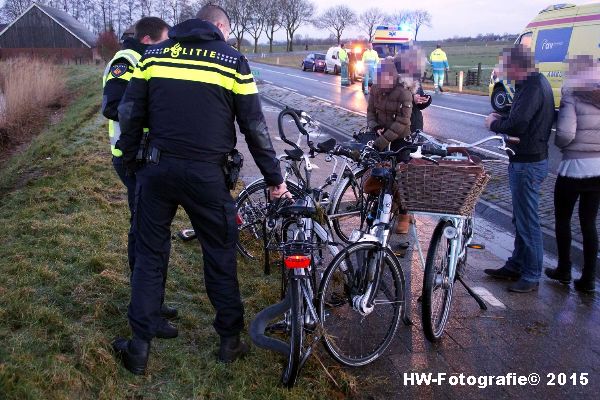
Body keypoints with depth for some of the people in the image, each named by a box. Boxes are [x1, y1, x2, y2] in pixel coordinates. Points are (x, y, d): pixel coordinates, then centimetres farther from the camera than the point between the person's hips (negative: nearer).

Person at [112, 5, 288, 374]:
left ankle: (140, 346, 18)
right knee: (221, 256, 12)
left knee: (150, 255, 13)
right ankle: (230, 340, 22)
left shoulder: (154, 54, 9)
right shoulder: (233, 61, 1)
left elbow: (129, 114, 7)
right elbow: (255, 127, 1)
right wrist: (274, 178, 8)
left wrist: (130, 161, 19)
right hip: (206, 174, -2)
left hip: (157, 169, 3)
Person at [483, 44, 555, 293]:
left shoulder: (533, 87, -20)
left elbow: (517, 125, -28)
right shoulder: (535, 83, 13)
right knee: (520, 218, 18)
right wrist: (501, 118, 3)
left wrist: (494, 124, -10)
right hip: (524, 160, 11)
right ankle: (516, 266, 31)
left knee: (527, 221, -2)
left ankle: (531, 276, 8)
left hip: (528, 164, -11)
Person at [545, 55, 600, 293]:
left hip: (575, 167, -5)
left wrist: (558, 143, -2)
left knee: (562, 219, 14)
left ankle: (564, 270, 23)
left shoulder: (572, 96, -12)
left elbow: (565, 134, -21)